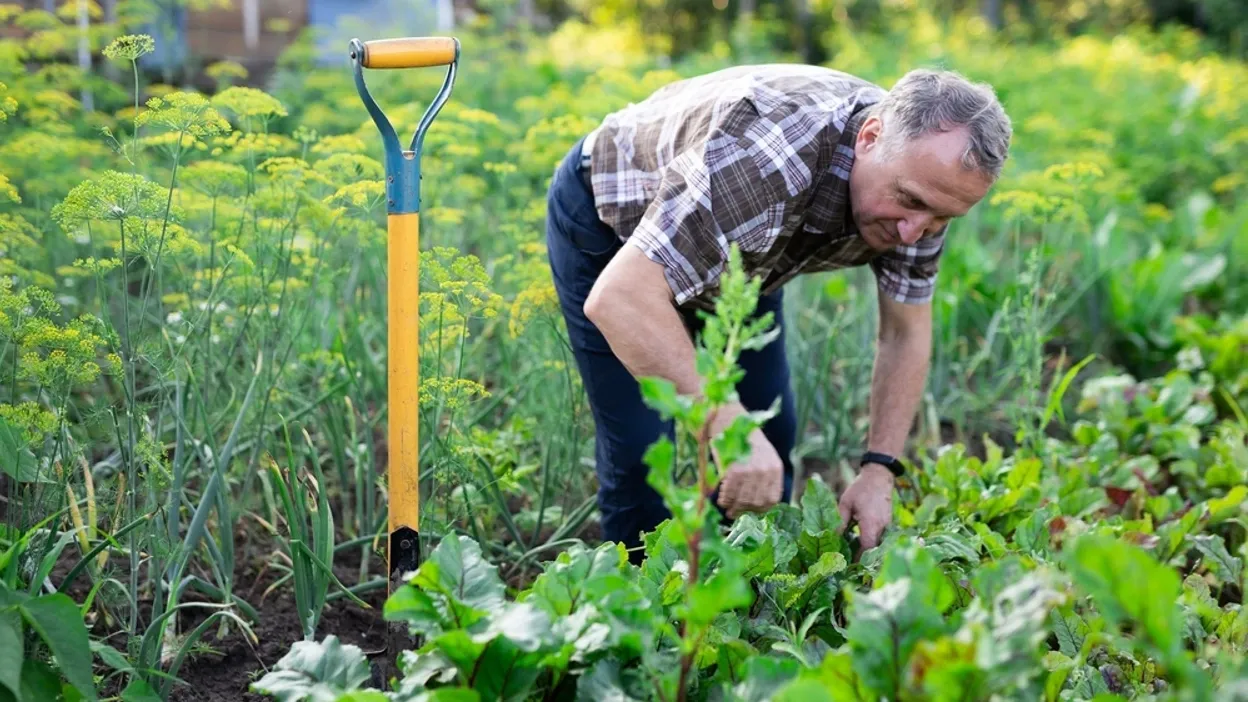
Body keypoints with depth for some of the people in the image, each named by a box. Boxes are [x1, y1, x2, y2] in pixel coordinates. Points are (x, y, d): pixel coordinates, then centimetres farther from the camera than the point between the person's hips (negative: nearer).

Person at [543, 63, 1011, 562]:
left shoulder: (922, 171, -21)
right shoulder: (768, 152, -44)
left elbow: (905, 334, -7)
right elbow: (619, 297, -49)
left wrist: (878, 472, -17)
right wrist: (726, 425, -55)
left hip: (735, 253, 6)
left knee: (769, 439, 5)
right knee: (645, 458, -10)